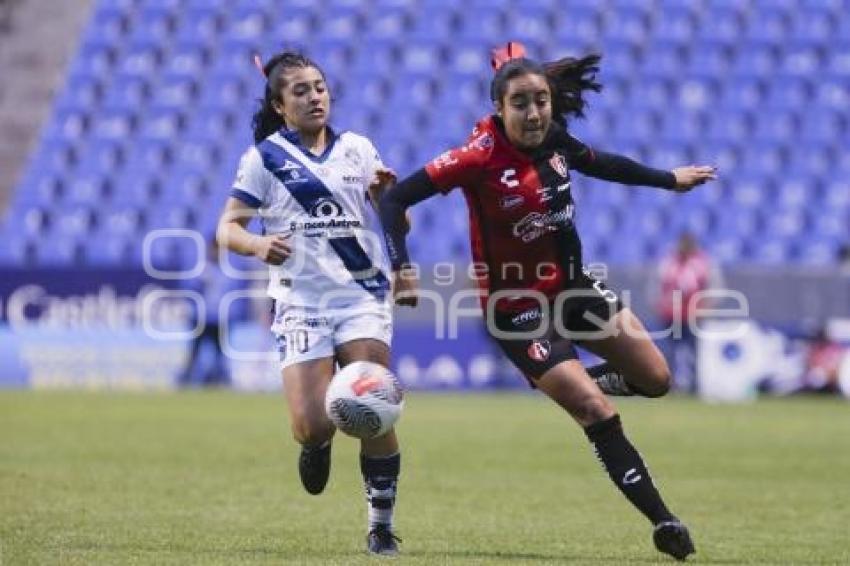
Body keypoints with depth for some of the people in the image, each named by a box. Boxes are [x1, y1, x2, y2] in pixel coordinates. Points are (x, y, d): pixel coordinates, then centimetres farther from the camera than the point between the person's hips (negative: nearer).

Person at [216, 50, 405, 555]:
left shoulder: (357, 148, 10)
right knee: (312, 427, -13)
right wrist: (257, 244, -20)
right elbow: (228, 227, 1)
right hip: (301, 302, -1)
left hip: (364, 296, 1)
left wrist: (386, 194, -10)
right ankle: (317, 447, 26)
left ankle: (382, 527, -1)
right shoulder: (265, 157, 3)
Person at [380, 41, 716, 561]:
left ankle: (574, 383, 35)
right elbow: (395, 200, -25)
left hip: (573, 285, 7)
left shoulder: (554, 141, -7)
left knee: (656, 379, 8)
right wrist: (402, 269, -36)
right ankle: (664, 523, -1)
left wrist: (669, 179, 26)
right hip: (517, 306, -7)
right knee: (600, 414, -12)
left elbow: (601, 163, 15)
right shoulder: (481, 157, -25)